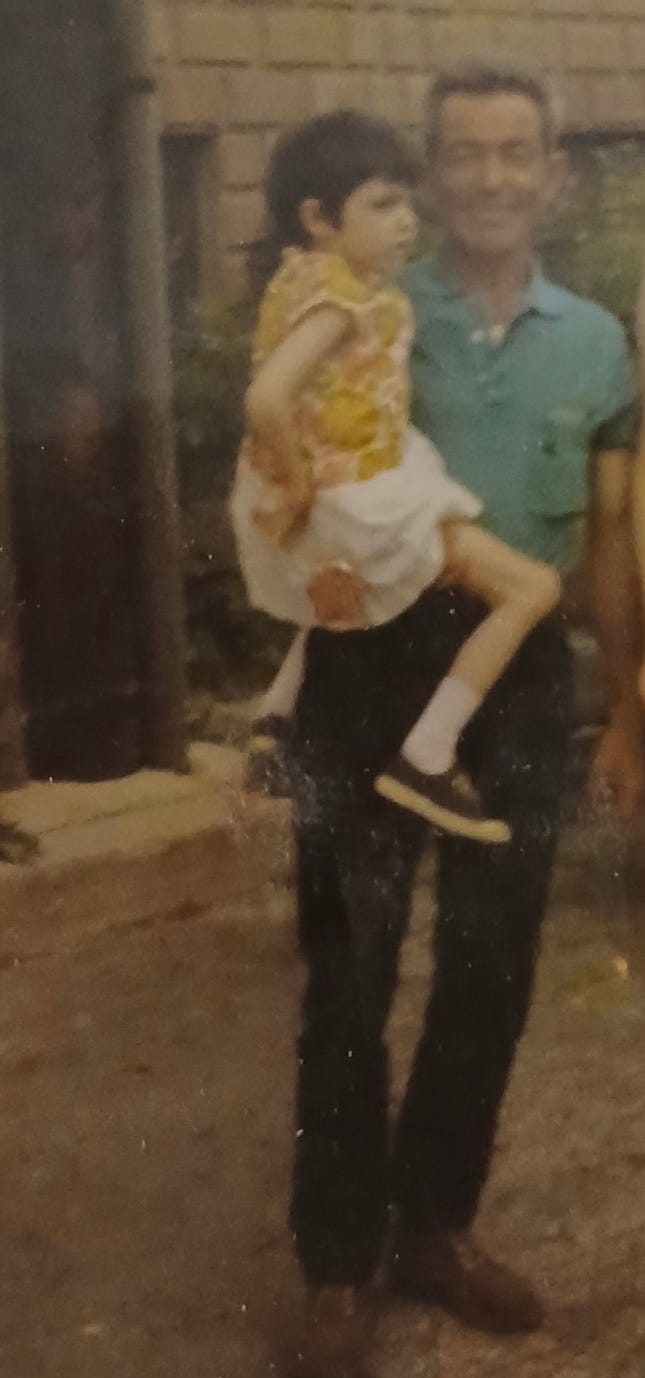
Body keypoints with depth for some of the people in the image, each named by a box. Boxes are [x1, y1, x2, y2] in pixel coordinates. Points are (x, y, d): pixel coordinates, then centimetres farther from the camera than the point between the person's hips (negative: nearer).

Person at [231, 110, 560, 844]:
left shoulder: (304, 276, 5)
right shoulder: (340, 297, -23)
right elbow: (267, 398, -37)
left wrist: (295, 485, 14)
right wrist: (300, 488, -24)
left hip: (341, 492, 10)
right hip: (354, 500, -10)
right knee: (533, 586, -6)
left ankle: (279, 710, 40)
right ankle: (425, 758, -7)